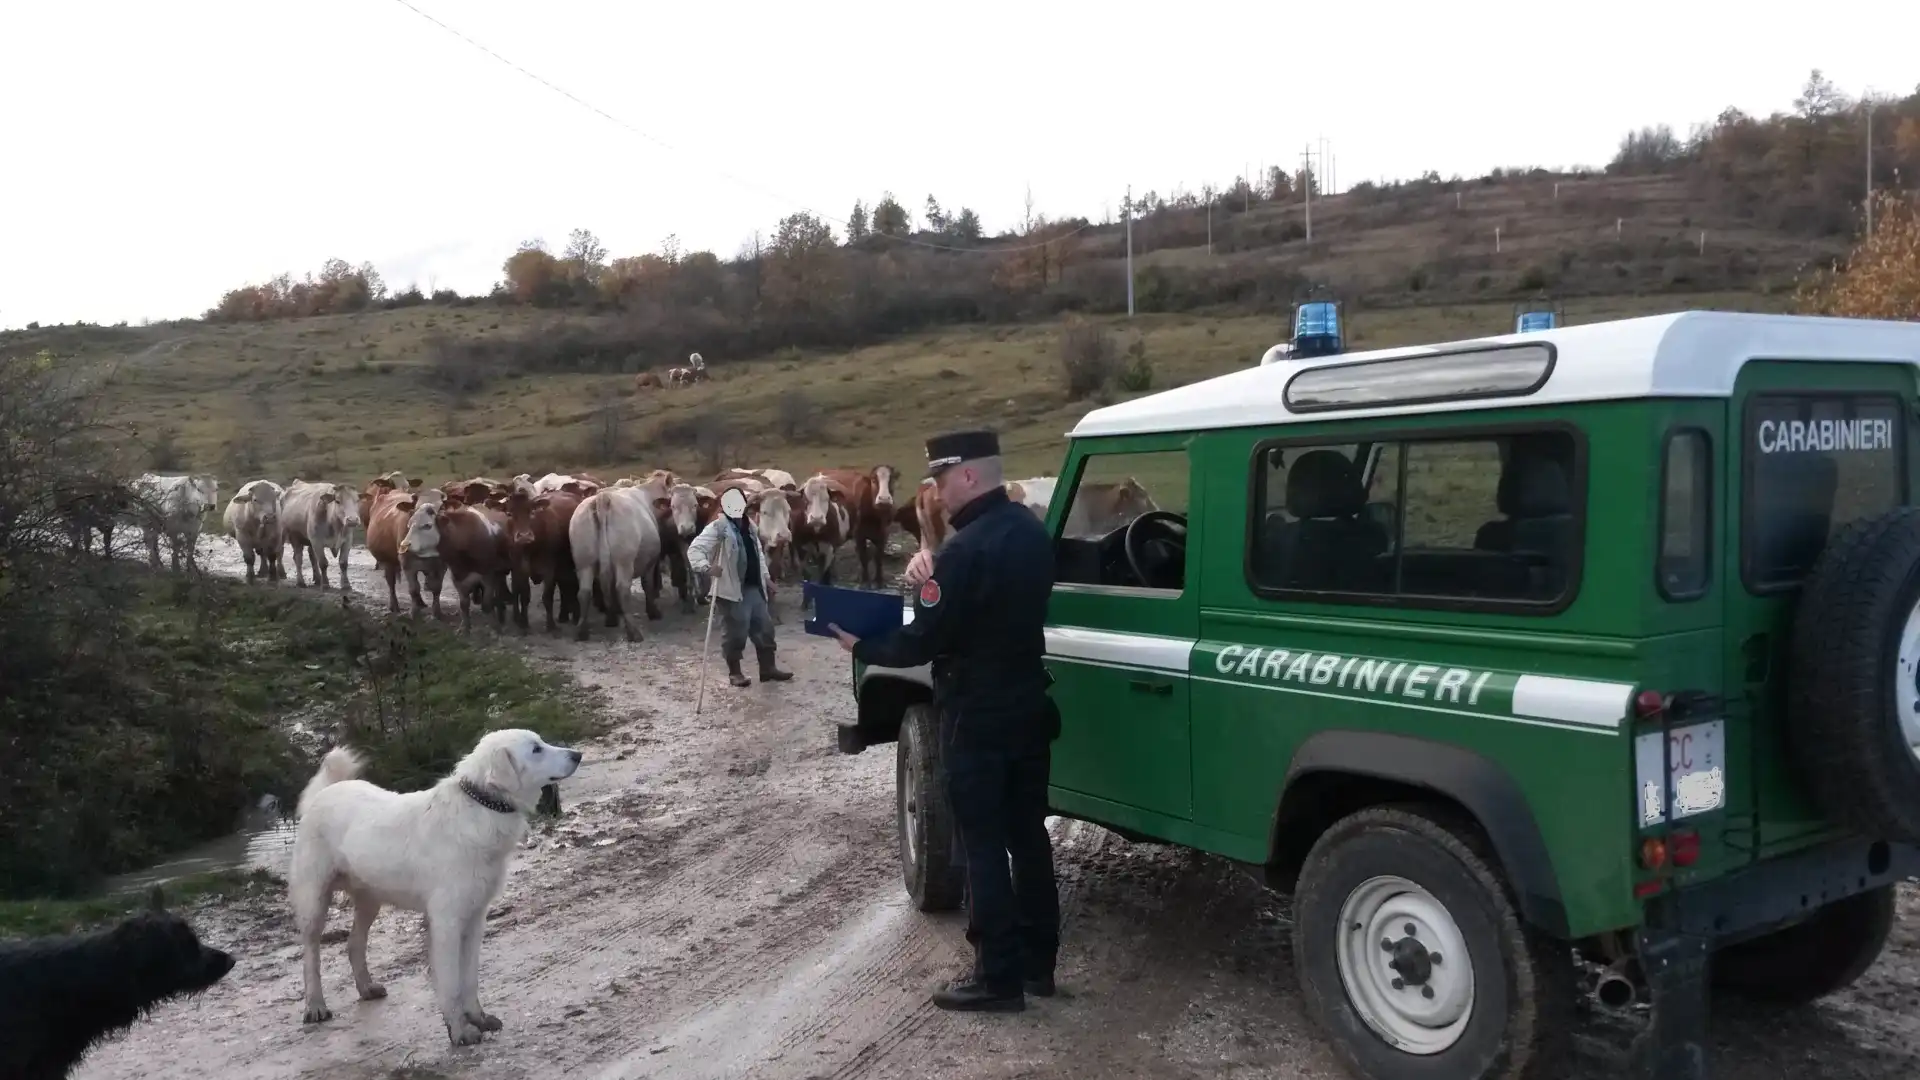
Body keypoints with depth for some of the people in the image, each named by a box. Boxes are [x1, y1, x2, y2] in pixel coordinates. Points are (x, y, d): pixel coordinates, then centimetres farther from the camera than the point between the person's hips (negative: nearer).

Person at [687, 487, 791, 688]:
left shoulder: (750, 527, 13)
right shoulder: (718, 527, -12)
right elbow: (694, 549, -20)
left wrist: (766, 577, 22)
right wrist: (706, 568, -36)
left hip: (754, 587, 8)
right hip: (732, 590, -7)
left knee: (764, 627, 11)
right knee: (735, 632, 0)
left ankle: (767, 668, 22)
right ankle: (734, 672, 15)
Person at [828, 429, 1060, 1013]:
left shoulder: (964, 549, -23)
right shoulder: (1031, 530, 6)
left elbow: (925, 642, -20)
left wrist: (860, 645, -4)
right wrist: (931, 573, 3)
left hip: (977, 718, -9)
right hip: (1029, 707, 9)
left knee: (984, 847, 1)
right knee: (1028, 836, 15)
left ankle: (998, 977, 9)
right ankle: (1036, 960, 25)